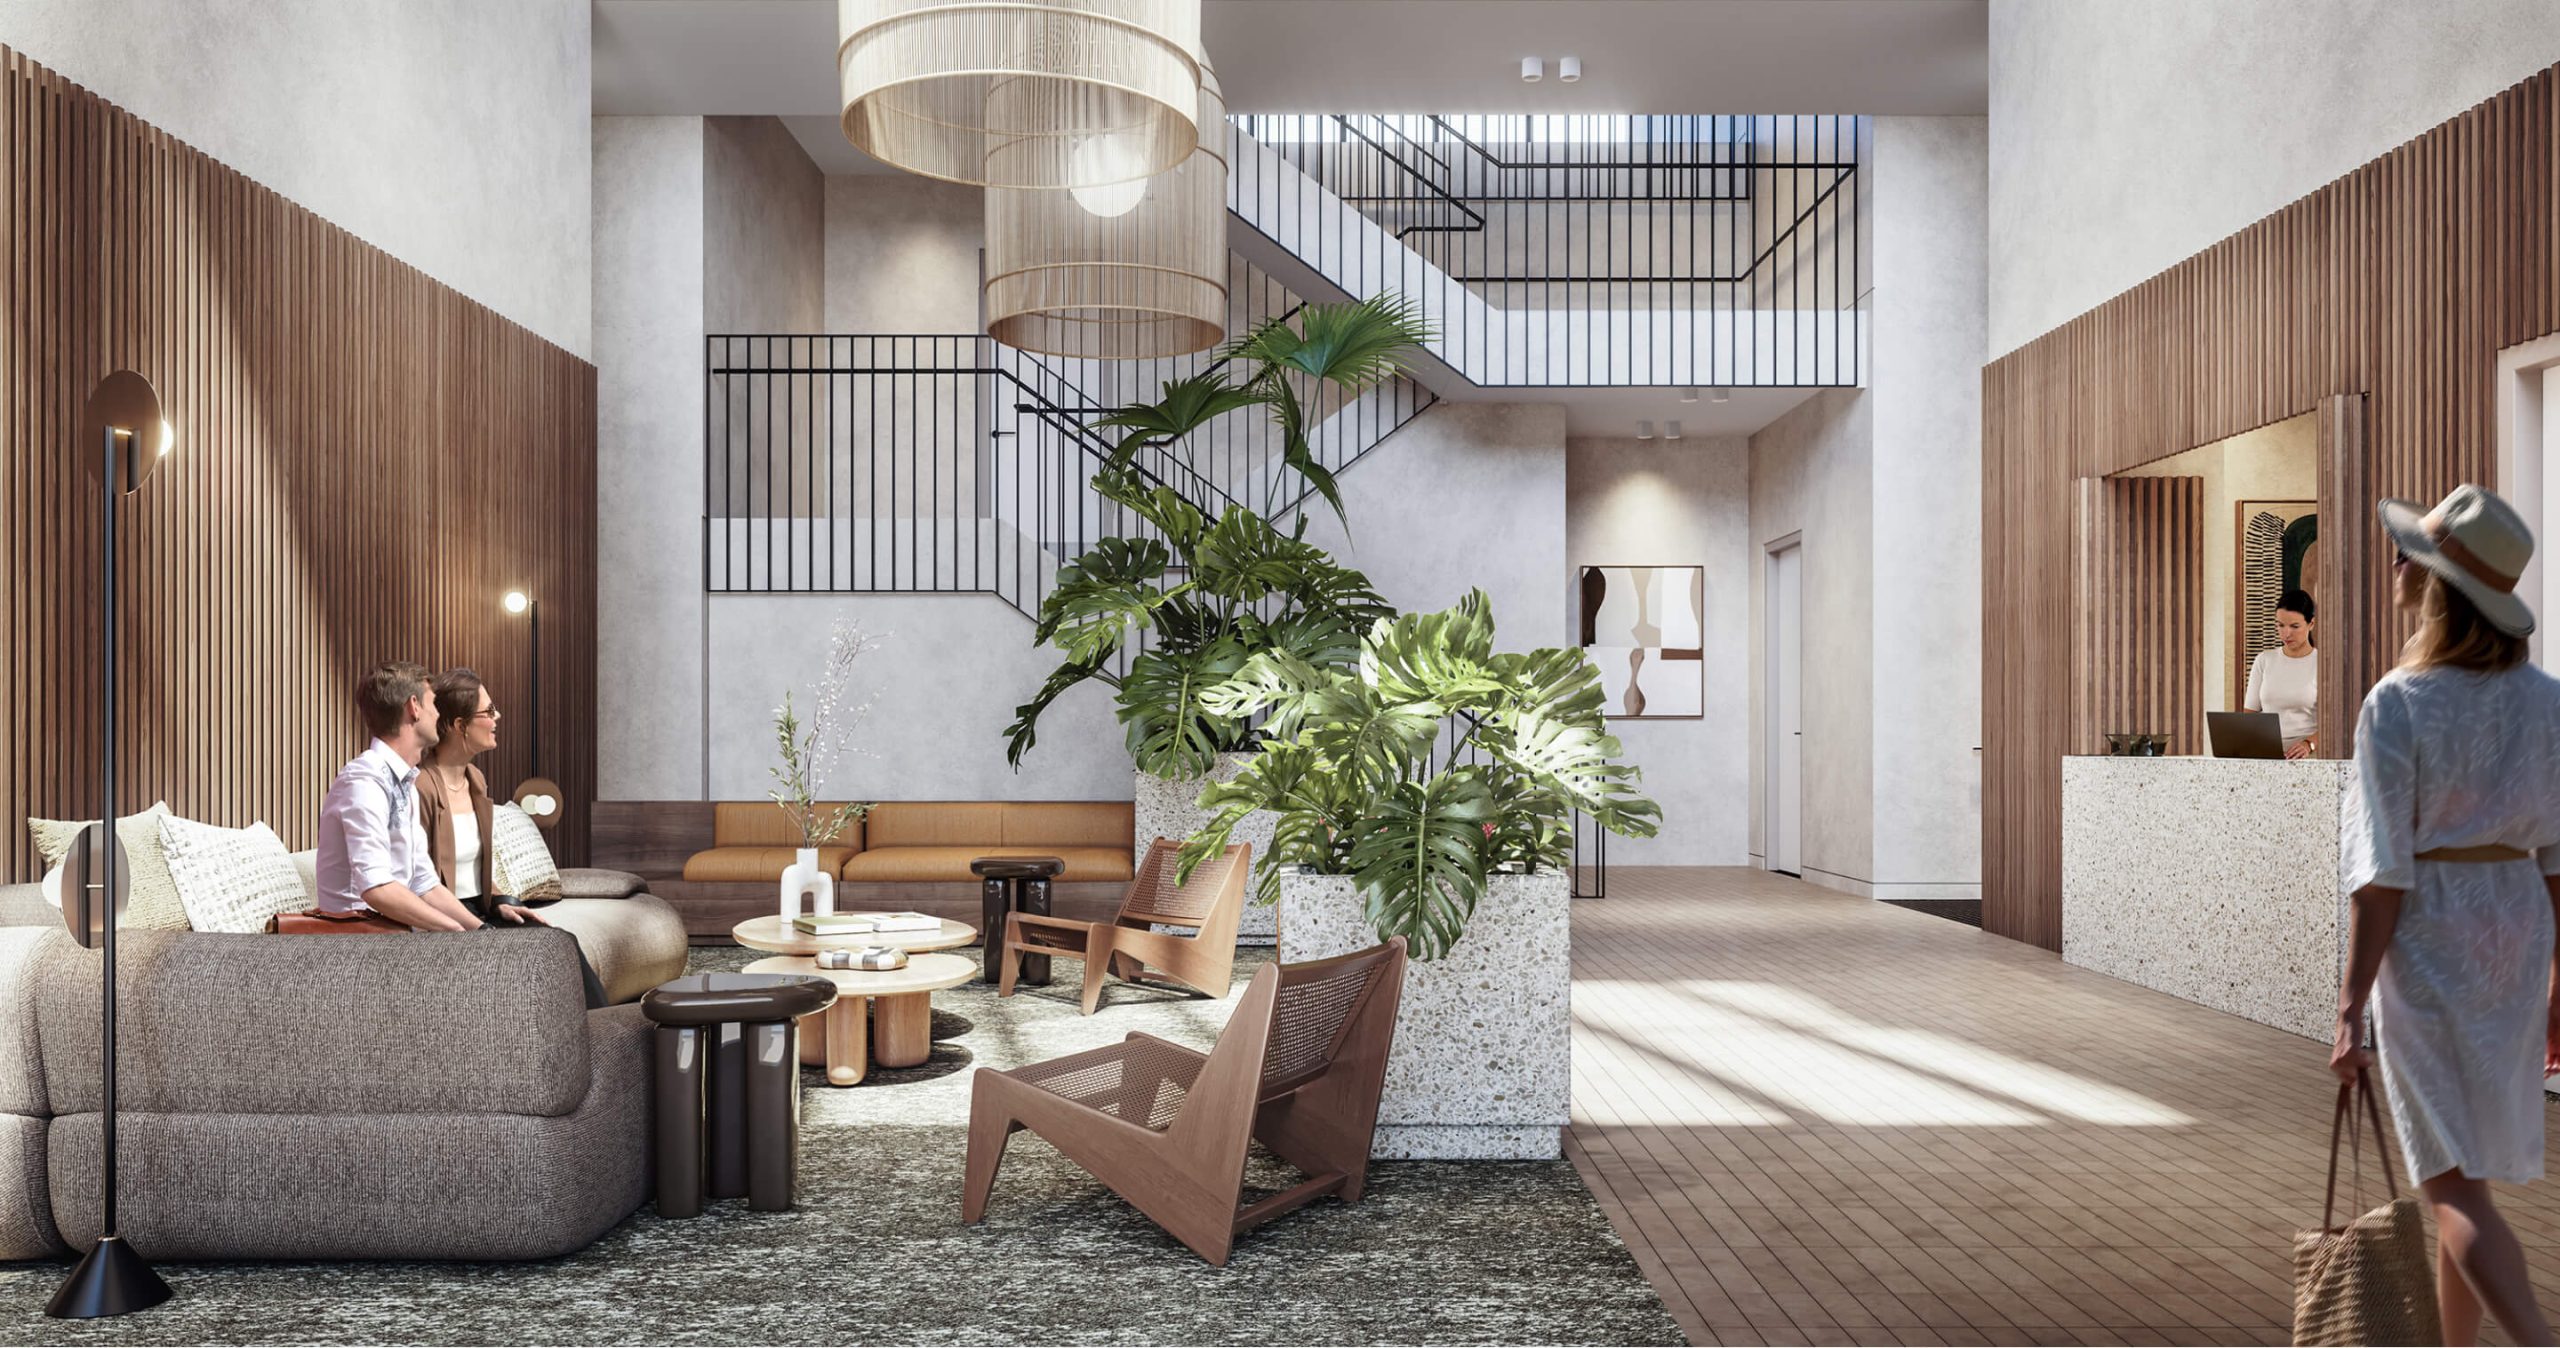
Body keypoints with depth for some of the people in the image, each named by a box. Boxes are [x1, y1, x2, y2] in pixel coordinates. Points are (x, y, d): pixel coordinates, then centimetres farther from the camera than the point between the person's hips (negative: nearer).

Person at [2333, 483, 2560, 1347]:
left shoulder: (2396, 704, -15)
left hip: (2427, 942, -6)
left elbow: (2383, 873, -16)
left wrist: (2351, 1009, -12)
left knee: (2454, 1184, 0)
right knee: (2466, 1167, 19)